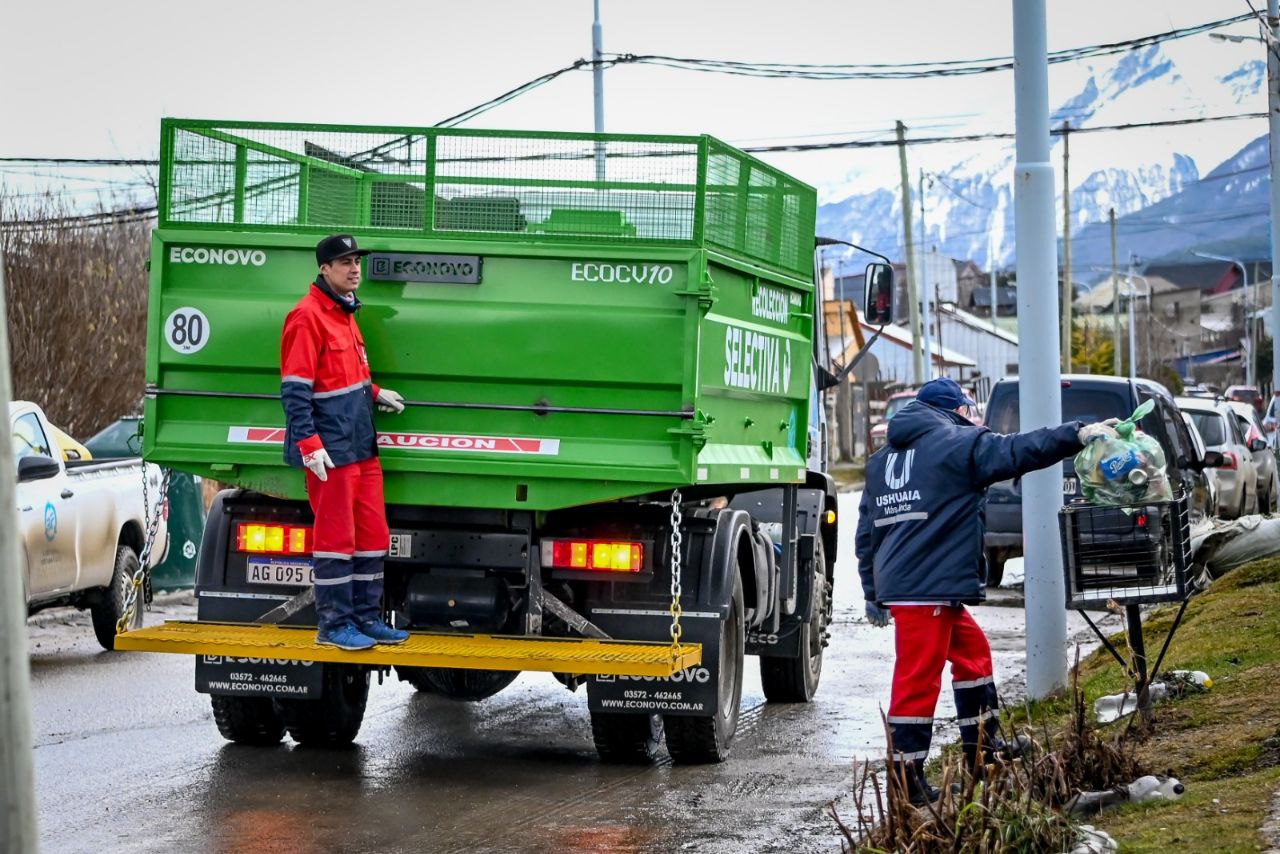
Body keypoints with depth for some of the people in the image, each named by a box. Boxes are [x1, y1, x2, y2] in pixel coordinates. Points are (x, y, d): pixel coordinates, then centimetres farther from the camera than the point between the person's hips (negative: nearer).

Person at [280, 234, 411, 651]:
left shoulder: (344, 313, 16)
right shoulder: (308, 316, -13)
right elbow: (295, 389, -18)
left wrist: (373, 393, 14)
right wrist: (309, 444, -23)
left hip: (361, 446, 9)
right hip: (329, 452, -9)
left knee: (372, 535, 11)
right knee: (336, 537, -4)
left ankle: (365, 617, 20)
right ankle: (333, 625, 3)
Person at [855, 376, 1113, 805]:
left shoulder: (882, 460, 21)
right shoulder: (957, 444, -3)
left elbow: (867, 532, 22)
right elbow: (1017, 451, -13)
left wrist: (873, 594, 24)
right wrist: (1078, 434, -10)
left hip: (894, 585, 9)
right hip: (927, 588, -9)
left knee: (971, 649, 23)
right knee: (918, 677, -7)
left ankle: (982, 746, 30)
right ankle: (905, 778, -6)